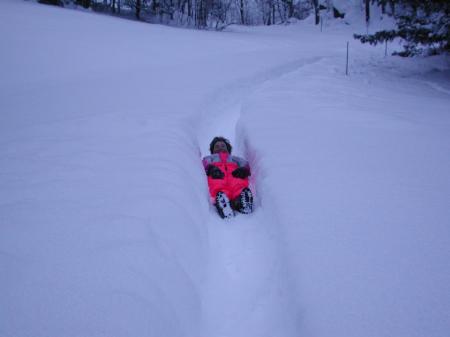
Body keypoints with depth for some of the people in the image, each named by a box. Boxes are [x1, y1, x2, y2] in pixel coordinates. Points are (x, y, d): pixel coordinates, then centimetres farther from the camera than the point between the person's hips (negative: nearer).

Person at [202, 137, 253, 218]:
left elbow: (244, 163, 22)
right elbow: (205, 163, 18)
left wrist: (244, 169, -6)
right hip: (217, 174, -1)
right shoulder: (209, 158, 44)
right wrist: (210, 168, -10)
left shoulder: (234, 158, 46)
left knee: (239, 184, -39)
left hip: (234, 174, 1)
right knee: (217, 184, -41)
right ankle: (221, 197, -69)